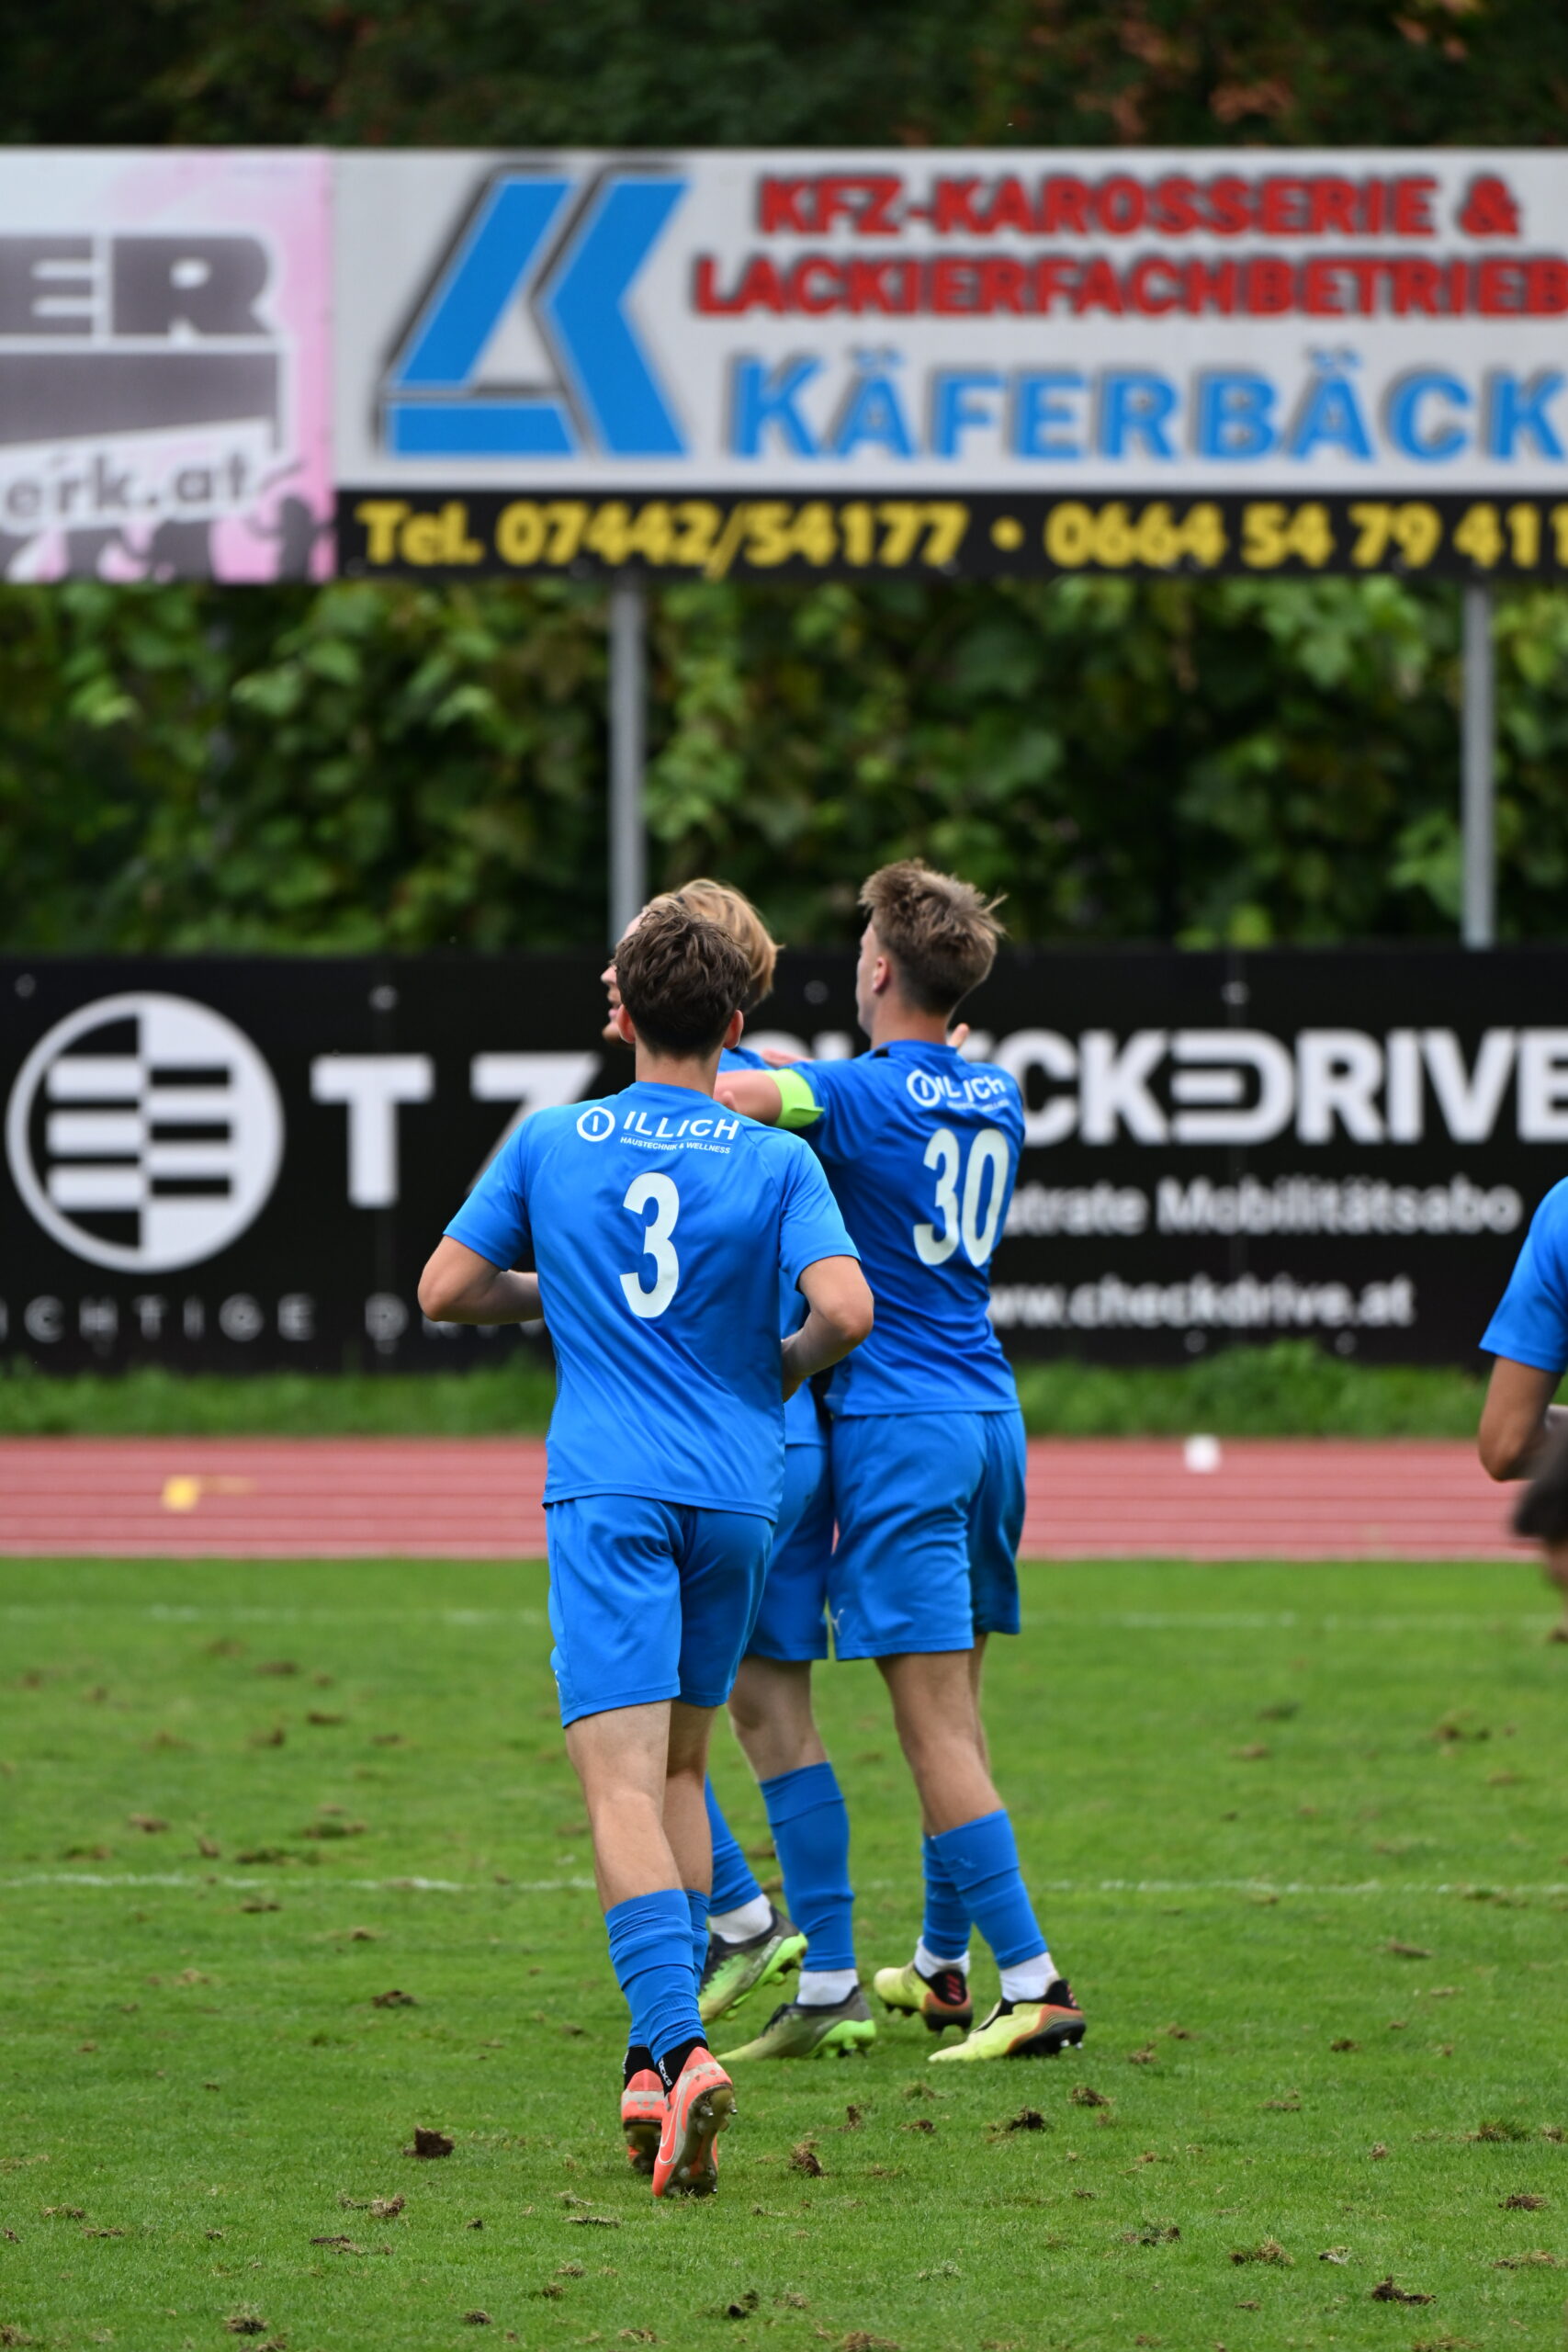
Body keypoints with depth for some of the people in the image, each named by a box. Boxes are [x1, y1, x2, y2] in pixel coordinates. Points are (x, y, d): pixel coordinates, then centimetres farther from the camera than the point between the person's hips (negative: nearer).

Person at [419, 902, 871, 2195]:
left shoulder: (551, 1142, 4)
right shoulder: (775, 1160, 1)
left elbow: (445, 1289, 9)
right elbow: (847, 1310, -11)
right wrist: (785, 1365, 11)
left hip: (607, 1494, -2)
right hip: (736, 1494, 2)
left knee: (624, 1783, -12)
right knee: (680, 1769, 18)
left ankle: (674, 2047, -31)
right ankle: (664, 2050, 18)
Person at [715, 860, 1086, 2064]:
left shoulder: (863, 1093, -13)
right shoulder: (996, 1094, 10)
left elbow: (726, 1095, -28)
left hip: (894, 1421, -8)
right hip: (989, 1413, 8)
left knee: (937, 1722, -8)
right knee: (954, 1705, 18)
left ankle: (1031, 1983, -15)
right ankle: (943, 1964, 29)